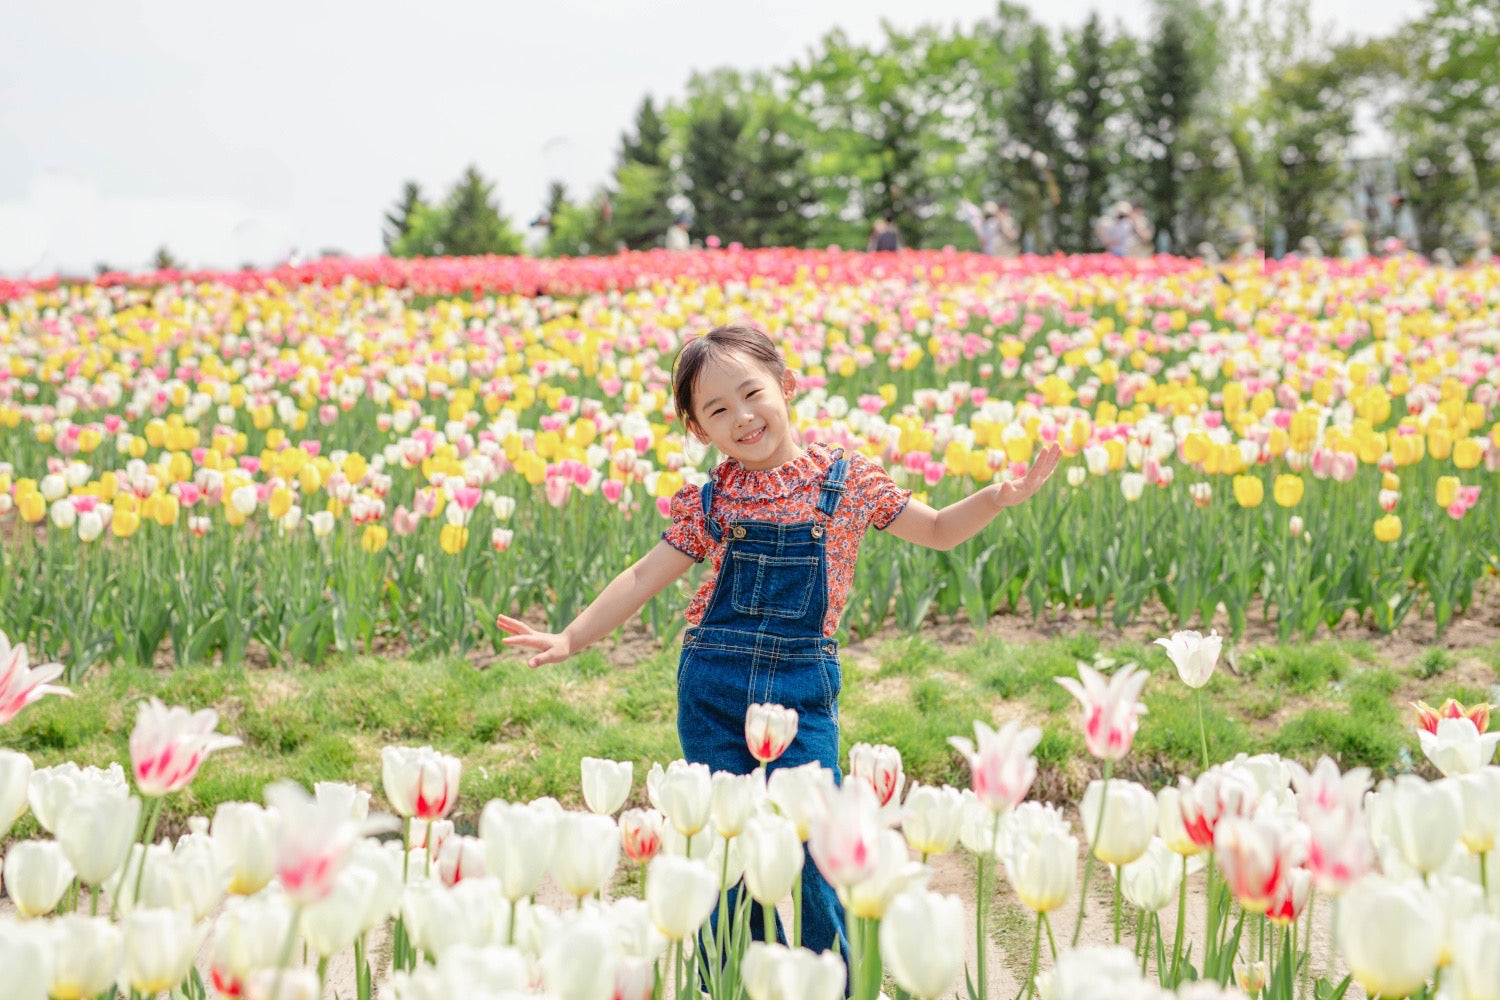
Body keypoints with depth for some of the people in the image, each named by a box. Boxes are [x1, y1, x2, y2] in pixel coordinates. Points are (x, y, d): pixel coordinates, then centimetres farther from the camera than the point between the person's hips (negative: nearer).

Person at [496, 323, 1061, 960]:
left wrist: (996, 498, -5)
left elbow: (936, 531, 11)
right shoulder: (710, 500, 3)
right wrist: (570, 639, -3)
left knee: (811, 854, -6)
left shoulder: (846, 478, 1)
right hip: (713, 689, 2)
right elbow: (645, 578, 5)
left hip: (803, 690, -1)